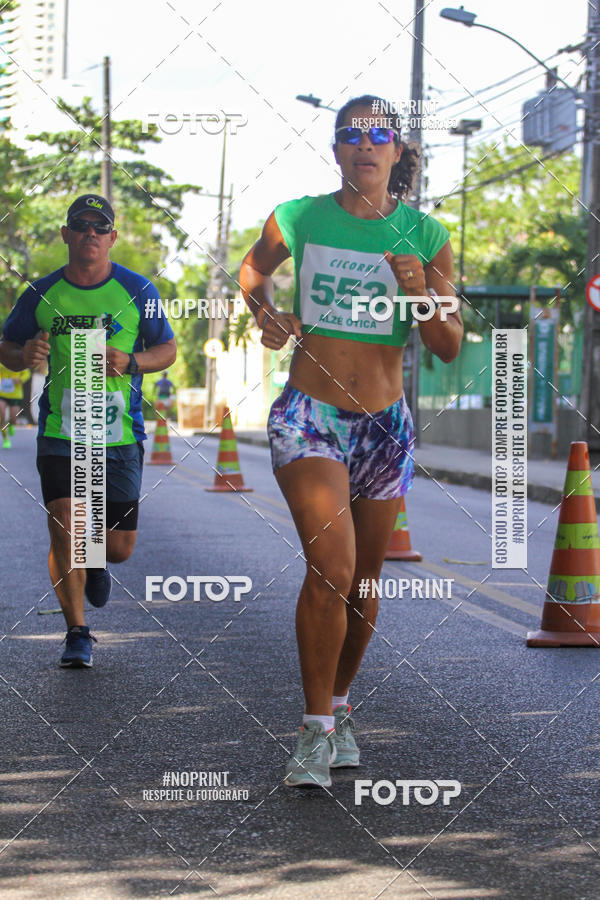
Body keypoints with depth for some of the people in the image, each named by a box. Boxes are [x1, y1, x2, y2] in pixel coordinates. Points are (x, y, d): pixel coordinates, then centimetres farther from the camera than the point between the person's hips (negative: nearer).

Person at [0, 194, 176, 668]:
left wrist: (130, 361, -13)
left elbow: (168, 349, 7)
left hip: (121, 435, 0)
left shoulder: (137, 291, 1)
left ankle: (96, 562, 43)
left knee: (119, 548, 4)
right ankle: (78, 634, 2)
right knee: (65, 529, -14)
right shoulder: (41, 294, 3)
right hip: (60, 433, 0)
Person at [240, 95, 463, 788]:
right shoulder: (298, 219, -2)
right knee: (330, 566, -21)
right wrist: (264, 313, 0)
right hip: (308, 418, -3)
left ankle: (339, 706, 34)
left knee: (362, 581, 12)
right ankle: (316, 731, -12)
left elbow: (449, 348, 1)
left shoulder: (425, 238, 0)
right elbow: (252, 269, 20)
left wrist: (421, 295, -17)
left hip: (385, 426, 3)